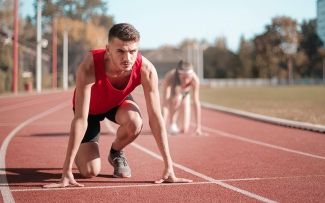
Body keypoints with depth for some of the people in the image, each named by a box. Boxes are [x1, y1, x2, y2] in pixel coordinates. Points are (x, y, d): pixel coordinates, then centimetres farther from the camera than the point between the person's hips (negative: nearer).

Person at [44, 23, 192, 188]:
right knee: (90, 171, -14)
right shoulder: (89, 67, -42)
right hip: (90, 107, -2)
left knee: (135, 123, -34)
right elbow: (80, 119, -42)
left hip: (118, 102, 2)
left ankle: (116, 153, 2)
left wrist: (168, 168, -32)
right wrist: (67, 171, -44)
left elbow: (155, 117, -30)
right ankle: (80, 152, 25)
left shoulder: (146, 70, -34)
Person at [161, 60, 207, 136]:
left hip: (185, 96, 2)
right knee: (177, 97, -39)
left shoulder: (195, 79, -36)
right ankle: (172, 124, -17)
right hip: (171, 95, -2)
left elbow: (196, 102, -33)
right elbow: (165, 103, -44)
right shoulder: (169, 78, -40)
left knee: (184, 130, -7)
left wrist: (198, 128, -35)